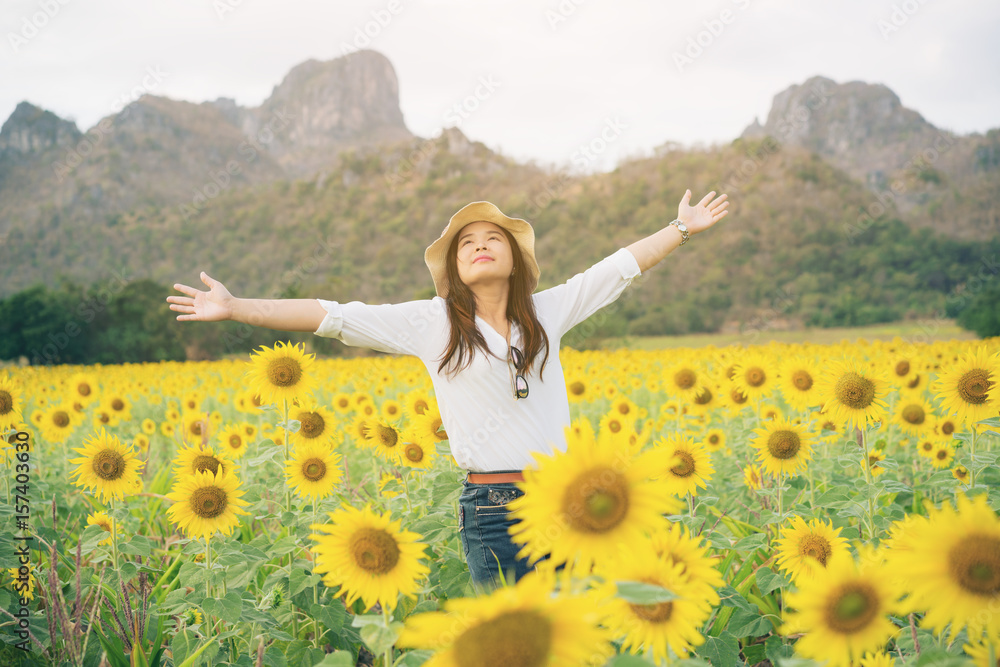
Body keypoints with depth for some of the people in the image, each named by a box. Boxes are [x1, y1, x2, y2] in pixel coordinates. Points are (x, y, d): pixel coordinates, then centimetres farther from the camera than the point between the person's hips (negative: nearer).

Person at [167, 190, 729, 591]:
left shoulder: (547, 313, 10)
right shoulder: (431, 323, 0)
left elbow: (618, 268, 17)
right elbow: (334, 316, -4)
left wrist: (683, 228, 22)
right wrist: (235, 308, -8)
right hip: (492, 507, -3)